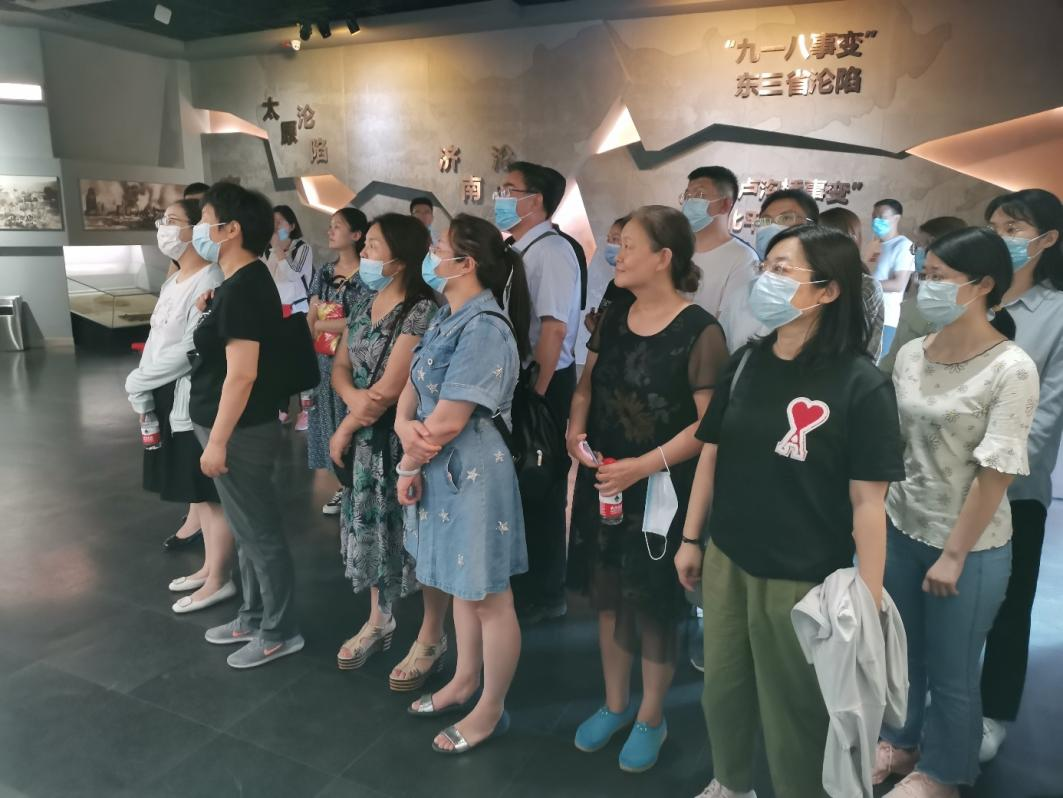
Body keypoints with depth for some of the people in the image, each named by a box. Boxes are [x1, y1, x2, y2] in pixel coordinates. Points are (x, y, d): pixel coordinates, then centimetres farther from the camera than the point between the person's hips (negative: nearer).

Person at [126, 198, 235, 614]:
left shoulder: (210, 281, -16)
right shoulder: (172, 281, 15)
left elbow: (192, 348, -21)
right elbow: (157, 339, 15)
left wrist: (138, 380, -12)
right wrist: (143, 388, 2)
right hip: (170, 399, 10)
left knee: (210, 491, 0)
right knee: (195, 491, 17)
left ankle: (218, 581, 12)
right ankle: (209, 566, 30)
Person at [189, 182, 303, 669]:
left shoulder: (241, 289, -20)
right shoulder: (246, 282, 11)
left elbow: (242, 373, -24)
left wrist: (217, 441, -22)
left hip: (241, 432, -10)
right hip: (239, 428, 10)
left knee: (260, 533, 2)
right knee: (247, 531, 19)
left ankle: (280, 632, 17)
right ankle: (254, 618, 34)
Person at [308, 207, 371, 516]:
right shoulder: (324, 272, 10)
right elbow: (310, 317, 6)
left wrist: (321, 325, -5)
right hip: (323, 359, 6)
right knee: (329, 420, 11)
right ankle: (342, 485, 24)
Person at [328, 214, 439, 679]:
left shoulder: (421, 309, -19)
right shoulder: (364, 303, 7)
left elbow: (390, 388, -20)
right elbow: (340, 367, 8)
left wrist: (343, 431, -8)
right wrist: (352, 397, -16)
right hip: (367, 436, 8)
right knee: (371, 527, 17)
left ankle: (431, 638, 22)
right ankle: (378, 622, 36)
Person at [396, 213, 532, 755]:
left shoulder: (484, 328, -22)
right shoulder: (446, 318, 8)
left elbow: (447, 422, -22)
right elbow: (413, 386, 7)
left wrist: (408, 465, -7)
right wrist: (405, 427, -13)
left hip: (474, 474, -10)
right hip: (442, 471, 10)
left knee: (489, 598, 8)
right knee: (462, 587, 24)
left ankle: (491, 709, 26)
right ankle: (464, 682, 43)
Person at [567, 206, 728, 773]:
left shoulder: (699, 331, -16)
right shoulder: (614, 317, 4)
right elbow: (587, 383, 12)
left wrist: (643, 466, -22)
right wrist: (576, 428, -6)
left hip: (661, 490, -6)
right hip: (603, 482, 6)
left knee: (653, 602, 10)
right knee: (607, 593, 17)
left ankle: (651, 717, 34)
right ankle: (615, 704, 40)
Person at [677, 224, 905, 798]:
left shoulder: (861, 385, -16)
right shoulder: (745, 363, -1)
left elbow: (867, 501, -16)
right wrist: (690, 539, 10)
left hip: (803, 580, -5)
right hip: (726, 563, 6)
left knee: (794, 712, 14)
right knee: (721, 690, 23)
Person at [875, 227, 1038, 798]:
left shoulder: (1011, 369, -16)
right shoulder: (910, 355, 0)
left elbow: (997, 472, -17)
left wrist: (954, 554, -15)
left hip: (970, 546, -5)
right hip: (900, 529, 5)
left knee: (951, 673, 13)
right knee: (899, 652, 21)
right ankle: (900, 742, 45)